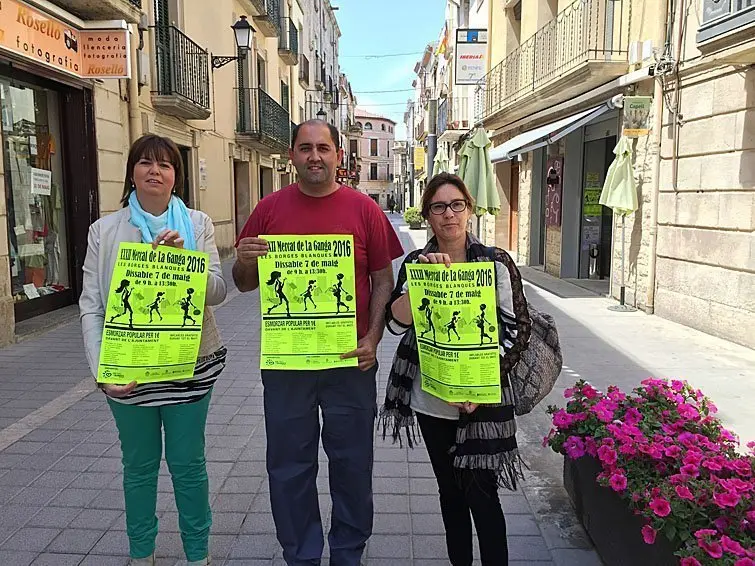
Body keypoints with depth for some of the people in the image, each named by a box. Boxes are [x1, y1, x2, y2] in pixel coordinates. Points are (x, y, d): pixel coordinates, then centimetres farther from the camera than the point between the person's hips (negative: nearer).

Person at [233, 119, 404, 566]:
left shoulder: (364, 209, -1)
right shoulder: (270, 209, 3)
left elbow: (383, 281, 2)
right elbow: (245, 283, 10)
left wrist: (373, 338, -10)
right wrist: (246, 260, -13)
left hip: (351, 360, -1)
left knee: (351, 463, 13)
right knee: (290, 467, 12)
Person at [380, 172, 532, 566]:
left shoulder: (496, 262, -6)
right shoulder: (415, 263, 2)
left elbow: (519, 328, -6)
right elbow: (396, 322, -8)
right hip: (430, 399, 3)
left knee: (481, 493, 0)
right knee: (450, 490, 16)